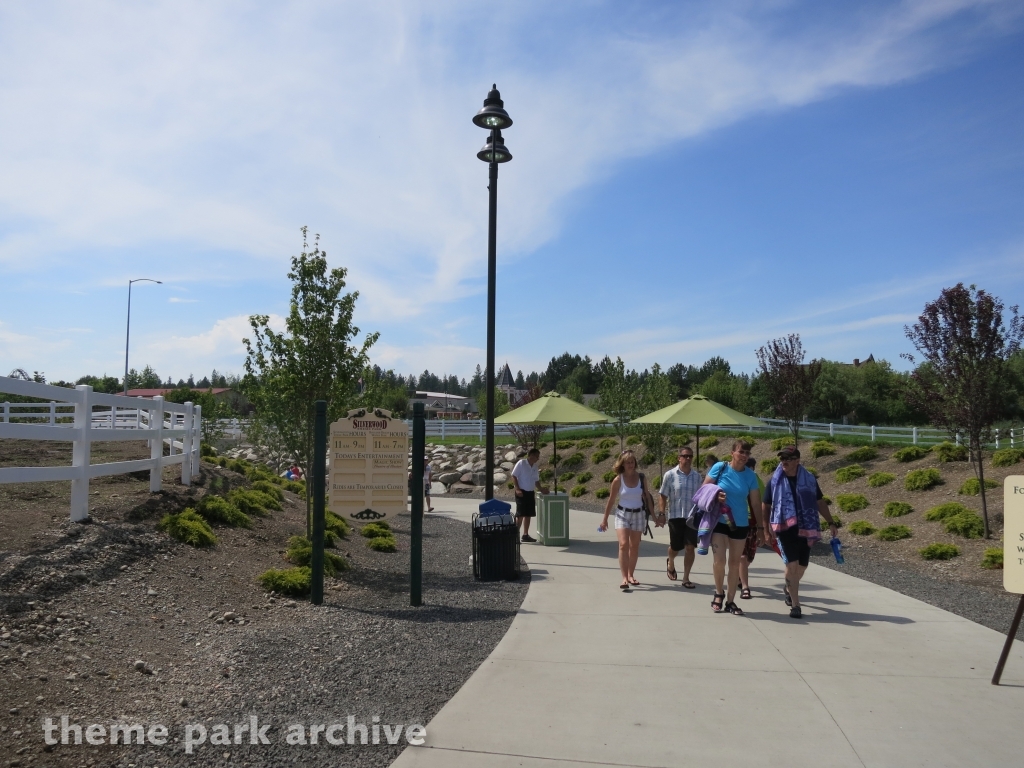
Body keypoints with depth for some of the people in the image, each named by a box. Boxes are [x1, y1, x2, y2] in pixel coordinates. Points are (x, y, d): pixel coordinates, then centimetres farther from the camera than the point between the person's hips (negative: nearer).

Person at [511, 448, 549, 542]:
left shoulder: (535, 466, 8)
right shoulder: (521, 463, -11)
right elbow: (514, 476, -11)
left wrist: (541, 488, -1)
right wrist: (517, 489, -19)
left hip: (531, 493, 7)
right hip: (522, 492, -7)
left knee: (529, 514, 9)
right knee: (520, 514, -8)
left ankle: (525, 535, 18)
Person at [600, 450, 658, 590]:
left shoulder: (641, 477, -2)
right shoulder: (618, 480, -8)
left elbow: (647, 497, 7)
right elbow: (611, 500, 0)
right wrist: (605, 519, 4)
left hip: (638, 514, 3)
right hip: (622, 514, -3)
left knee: (634, 546, 10)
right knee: (623, 544, -15)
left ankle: (631, 575, 23)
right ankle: (624, 578, -17)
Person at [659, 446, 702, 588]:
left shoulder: (697, 476, 4)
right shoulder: (670, 475, -5)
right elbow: (663, 496, -2)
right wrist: (662, 514, -8)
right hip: (676, 516, -2)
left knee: (690, 548, -5)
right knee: (675, 547, 11)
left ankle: (686, 578, 6)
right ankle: (670, 563, 45)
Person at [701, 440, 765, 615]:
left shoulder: (750, 476, -3)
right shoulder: (720, 468, -9)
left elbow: (756, 503, 3)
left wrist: (760, 527, 4)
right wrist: (715, 496, -21)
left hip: (740, 524, 2)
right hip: (719, 522, -2)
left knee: (735, 563, 10)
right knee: (719, 561, -10)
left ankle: (730, 601, 22)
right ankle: (719, 594, 17)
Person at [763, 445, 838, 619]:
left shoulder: (809, 479, 3)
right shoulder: (775, 481, -1)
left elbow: (820, 502, 13)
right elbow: (766, 506, 5)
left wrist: (831, 522, 7)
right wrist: (766, 529, -1)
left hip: (806, 528, 3)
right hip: (786, 527, -2)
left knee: (802, 565, 11)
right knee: (792, 564, -14)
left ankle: (789, 589, 42)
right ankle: (795, 605, -6)